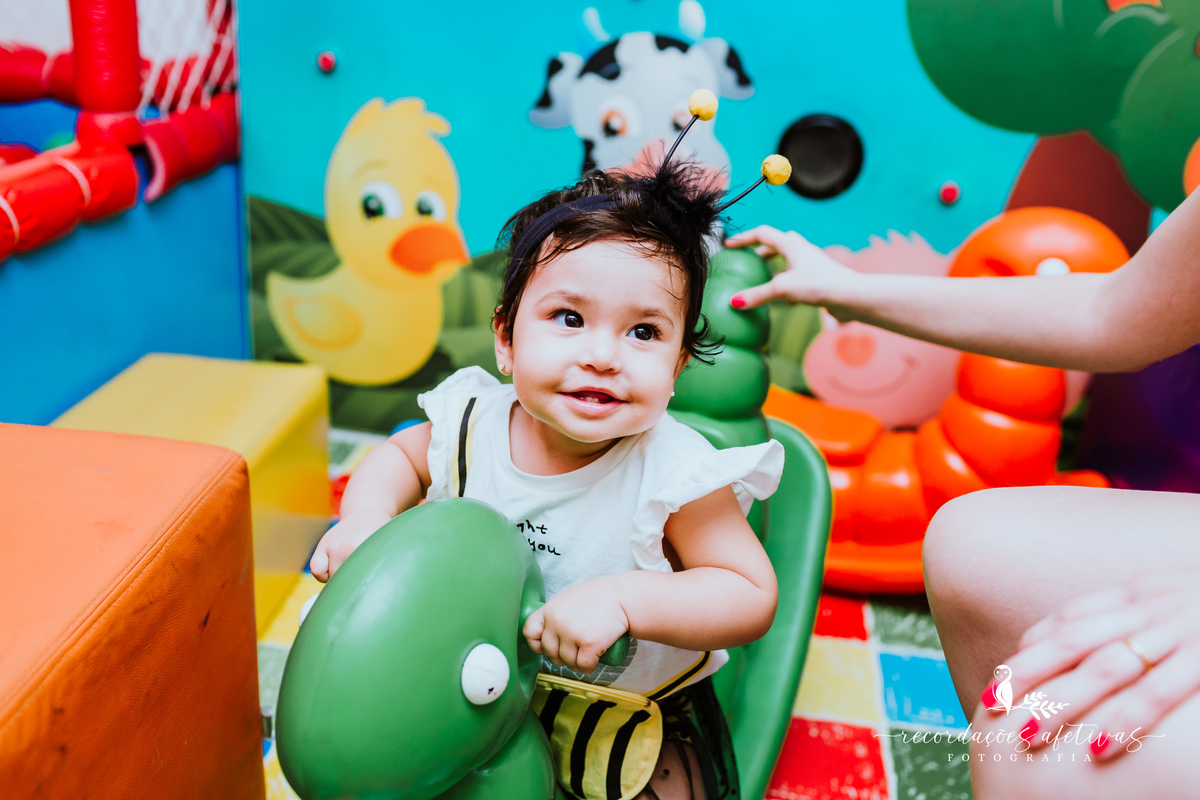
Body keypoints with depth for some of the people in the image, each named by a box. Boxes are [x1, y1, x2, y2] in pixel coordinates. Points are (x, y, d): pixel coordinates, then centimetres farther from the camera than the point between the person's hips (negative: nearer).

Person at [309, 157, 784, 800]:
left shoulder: (675, 474, -28)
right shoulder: (473, 423, -17)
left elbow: (753, 598, -25)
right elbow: (402, 456, 6)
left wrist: (622, 598, -38)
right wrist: (364, 516, -16)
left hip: (638, 710, -3)